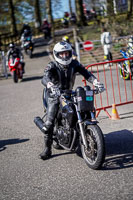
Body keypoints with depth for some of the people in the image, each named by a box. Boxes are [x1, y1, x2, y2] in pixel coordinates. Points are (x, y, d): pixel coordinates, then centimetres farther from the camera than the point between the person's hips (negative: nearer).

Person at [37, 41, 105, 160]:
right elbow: (45, 78, -31)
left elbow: (86, 73, -12)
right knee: (49, 122, -16)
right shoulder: (52, 66, -14)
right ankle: (47, 148, -4)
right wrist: (51, 86, -54)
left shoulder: (74, 64, -2)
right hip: (54, 95, -4)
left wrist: (96, 82, -31)